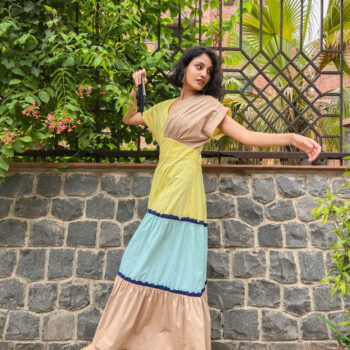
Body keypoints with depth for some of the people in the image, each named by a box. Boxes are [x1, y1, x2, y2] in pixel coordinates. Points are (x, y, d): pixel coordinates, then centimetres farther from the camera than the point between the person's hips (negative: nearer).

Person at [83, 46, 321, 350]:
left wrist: (293, 138, -18)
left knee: (181, 270, -4)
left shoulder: (208, 105, 3)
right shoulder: (165, 108, 20)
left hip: (183, 192, -6)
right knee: (143, 265, 8)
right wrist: (136, 90, 16)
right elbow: (129, 119, 31)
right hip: (162, 193, 6)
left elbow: (247, 136, -6)